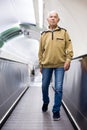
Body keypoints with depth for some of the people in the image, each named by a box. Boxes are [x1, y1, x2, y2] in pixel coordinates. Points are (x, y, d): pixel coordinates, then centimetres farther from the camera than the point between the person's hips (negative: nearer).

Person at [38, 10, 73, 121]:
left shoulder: (64, 32, 4)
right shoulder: (43, 34, 9)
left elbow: (69, 47, 2)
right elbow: (40, 51, 12)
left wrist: (68, 60, -9)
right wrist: (40, 64, 10)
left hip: (60, 65, -2)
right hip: (46, 65, 3)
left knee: (58, 88, -4)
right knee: (44, 86, 12)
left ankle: (56, 111, 9)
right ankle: (45, 102, 39)